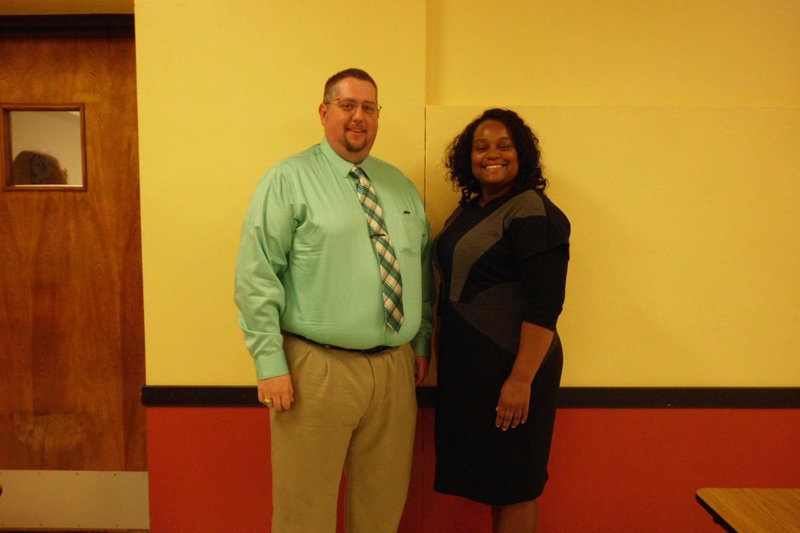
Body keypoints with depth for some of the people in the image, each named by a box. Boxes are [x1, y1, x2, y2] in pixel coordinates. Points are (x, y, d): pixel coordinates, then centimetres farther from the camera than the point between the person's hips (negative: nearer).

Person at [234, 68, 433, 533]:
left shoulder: (401, 186, 13)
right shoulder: (288, 180, -4)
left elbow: (424, 269, 18)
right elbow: (256, 277, -9)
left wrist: (422, 343, 13)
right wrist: (270, 364, -13)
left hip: (395, 368, 5)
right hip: (317, 369, -5)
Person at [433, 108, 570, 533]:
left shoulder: (532, 212, -12)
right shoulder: (468, 208, 13)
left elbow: (544, 305, -19)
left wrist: (521, 379, -23)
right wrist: (444, 356, 16)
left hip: (509, 366, -8)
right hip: (466, 365, 8)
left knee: (512, 486, 5)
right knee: (487, 476, 17)